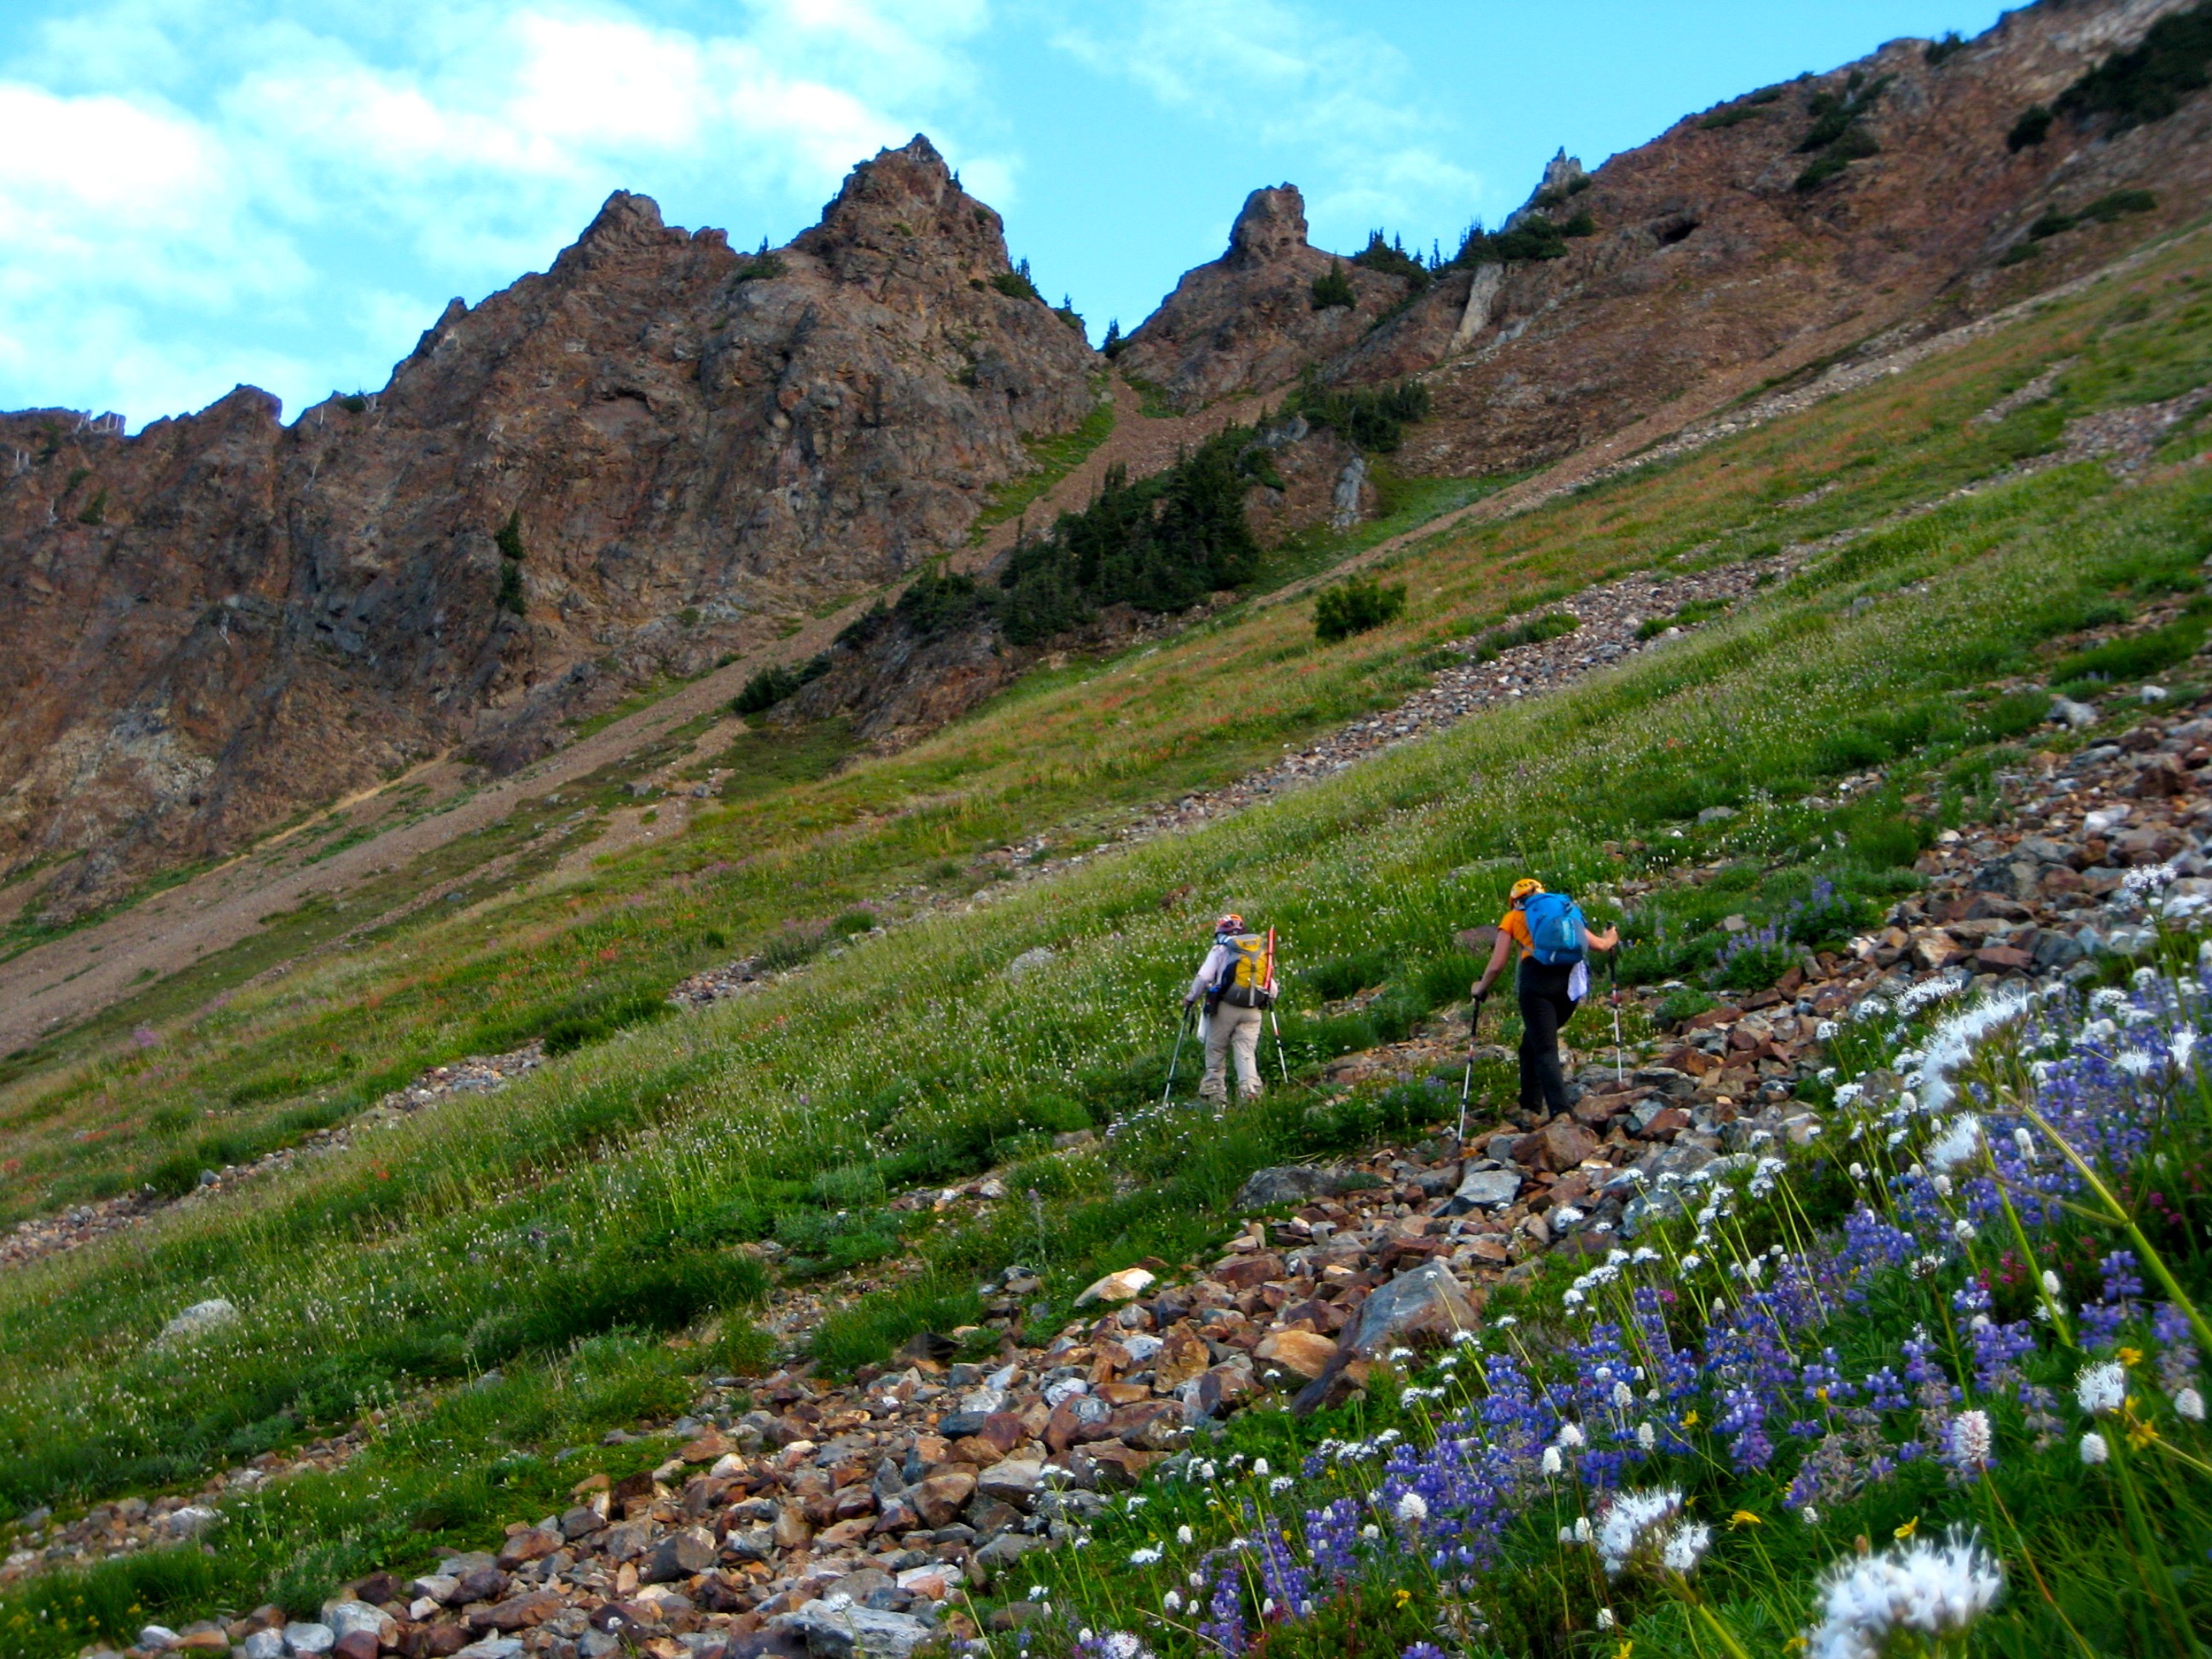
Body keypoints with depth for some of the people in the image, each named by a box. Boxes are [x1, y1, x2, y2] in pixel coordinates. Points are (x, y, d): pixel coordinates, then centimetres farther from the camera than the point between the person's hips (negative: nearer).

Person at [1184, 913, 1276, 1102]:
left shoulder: (1221, 949, 2)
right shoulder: (1263, 949, 16)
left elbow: (1204, 977, -5)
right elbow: (1272, 985, 15)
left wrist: (1190, 998, 9)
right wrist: (1268, 1002, 33)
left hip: (1225, 1008, -3)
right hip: (1253, 1011, 3)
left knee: (1216, 1052, 7)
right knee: (1247, 1053, 1)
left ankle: (1214, 1094, 5)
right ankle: (1250, 1089, -19)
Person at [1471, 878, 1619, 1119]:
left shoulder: (1513, 917, 18)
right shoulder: (1564, 911, 27)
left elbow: (1496, 966, 11)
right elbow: (1599, 944, 24)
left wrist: (1480, 988, 29)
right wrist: (1610, 940, 47)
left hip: (1538, 978, -4)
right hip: (1572, 979, 4)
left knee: (1545, 1050, -5)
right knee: (1532, 1043, 22)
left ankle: (1560, 1112, -20)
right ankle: (1531, 1105, 22)